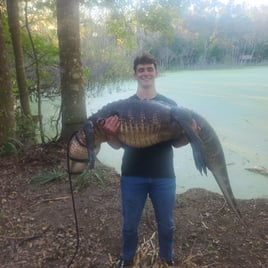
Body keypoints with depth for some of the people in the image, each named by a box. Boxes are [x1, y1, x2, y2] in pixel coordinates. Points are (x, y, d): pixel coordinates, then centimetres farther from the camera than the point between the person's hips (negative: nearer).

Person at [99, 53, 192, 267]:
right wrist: (111, 135, -24)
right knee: (130, 224, 16)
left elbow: (176, 142, 1)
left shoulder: (170, 105, 1)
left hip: (164, 176, 1)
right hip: (132, 176, 0)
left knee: (166, 224, 18)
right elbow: (118, 145, -2)